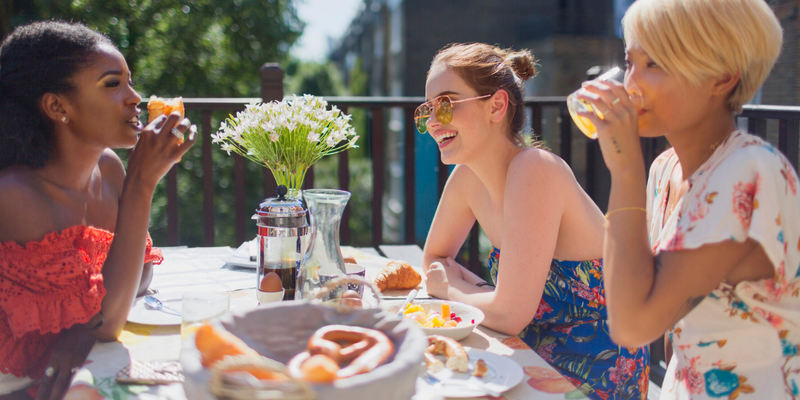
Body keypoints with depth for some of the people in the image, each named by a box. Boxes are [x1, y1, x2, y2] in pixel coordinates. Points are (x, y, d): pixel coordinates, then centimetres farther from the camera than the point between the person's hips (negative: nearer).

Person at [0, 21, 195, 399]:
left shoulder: (107, 166, -2)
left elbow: (142, 267, 9)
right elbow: (105, 322, -24)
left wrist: (86, 326, -13)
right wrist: (141, 184, -27)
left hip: (84, 365, 7)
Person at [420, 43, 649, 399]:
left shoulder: (535, 170, -25)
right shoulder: (467, 176, -3)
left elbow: (510, 315, -26)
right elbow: (434, 259, 12)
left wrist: (450, 289, -8)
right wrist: (468, 288, -8)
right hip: (535, 354, 6)